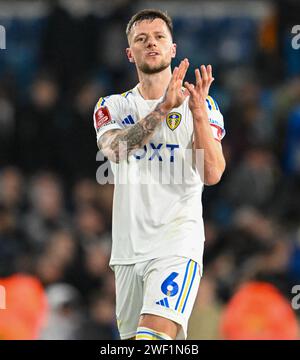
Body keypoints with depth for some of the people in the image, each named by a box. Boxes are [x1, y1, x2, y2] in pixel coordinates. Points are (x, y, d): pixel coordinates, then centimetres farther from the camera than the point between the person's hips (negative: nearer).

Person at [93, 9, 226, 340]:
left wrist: (198, 112, -21)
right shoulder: (112, 107, 10)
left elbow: (212, 175, -9)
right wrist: (163, 109, -25)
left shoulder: (203, 105, 4)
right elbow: (116, 150, -13)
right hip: (128, 247, 3)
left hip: (177, 241, -3)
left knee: (156, 333, -23)